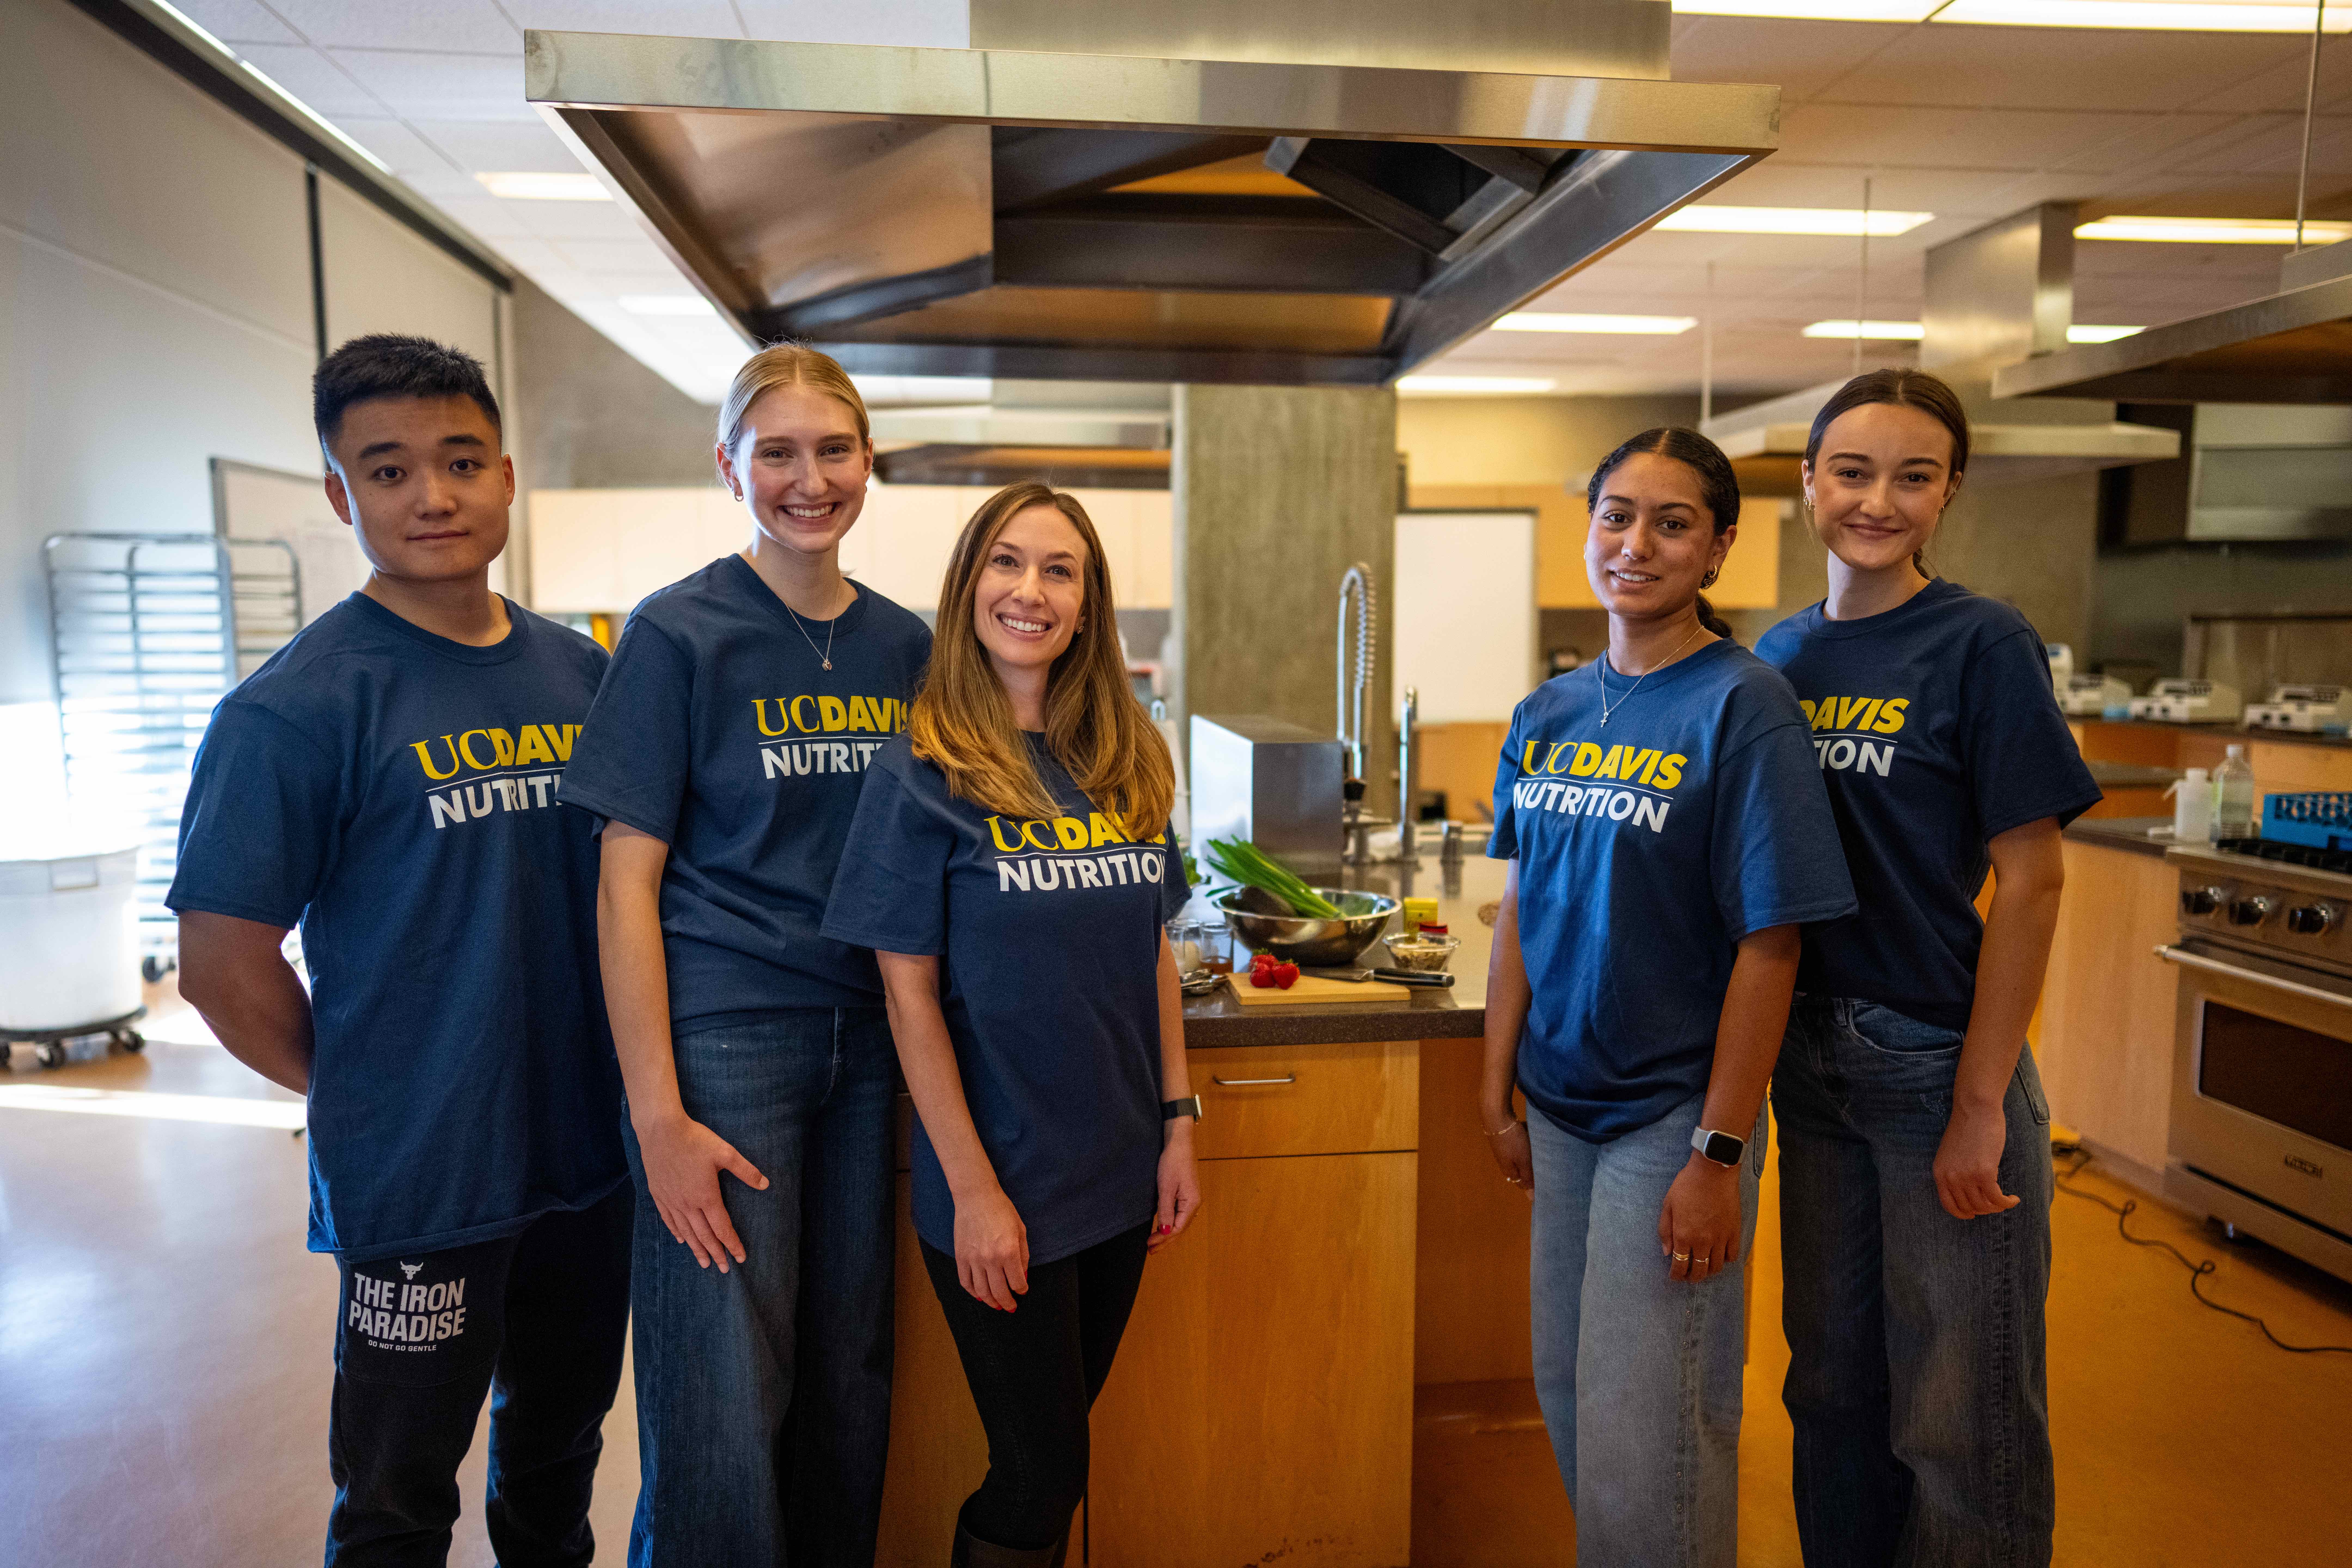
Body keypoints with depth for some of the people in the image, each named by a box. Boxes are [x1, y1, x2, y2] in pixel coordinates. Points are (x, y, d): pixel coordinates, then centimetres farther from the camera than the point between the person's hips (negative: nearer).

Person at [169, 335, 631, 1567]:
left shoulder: (580, 672, 2)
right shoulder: (299, 706, -14)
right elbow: (223, 967, -12)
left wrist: (630, 1077, 3)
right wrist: (364, 1095, -3)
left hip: (590, 1150, 5)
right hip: (418, 1185, -5)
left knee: (562, 1441, 25)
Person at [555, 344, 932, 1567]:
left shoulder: (905, 644, 7)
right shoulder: (679, 634, -7)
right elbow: (627, 883, -9)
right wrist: (658, 1117, -13)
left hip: (866, 1039, 5)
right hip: (723, 1039, -5)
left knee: (850, 1377, 17)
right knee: (724, 1408, 3)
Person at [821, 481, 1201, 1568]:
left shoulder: (1127, 763, 3)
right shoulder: (923, 772, -12)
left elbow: (1153, 953, 8)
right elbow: (910, 995, -12)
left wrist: (1178, 1123, 5)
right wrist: (974, 1191, -14)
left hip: (1120, 1175, 5)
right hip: (999, 1190, -5)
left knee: (1058, 1452, 19)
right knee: (1041, 1475, 8)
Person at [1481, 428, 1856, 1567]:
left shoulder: (1742, 706, -13)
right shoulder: (1547, 715, 3)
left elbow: (1769, 946, -15)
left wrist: (1719, 1154, -15)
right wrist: (1496, 1088, 9)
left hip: (1675, 1113, -5)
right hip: (1563, 1104, 6)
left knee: (1643, 1438, 3)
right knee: (1567, 1392, 19)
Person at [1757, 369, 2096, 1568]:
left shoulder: (1981, 645, -10)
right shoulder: (1780, 655, 5)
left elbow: (2030, 881, -12)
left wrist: (1980, 1105, -14)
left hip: (1940, 1063, -5)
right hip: (1812, 1056, 5)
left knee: (1958, 1417, 9)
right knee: (1832, 1385, 20)